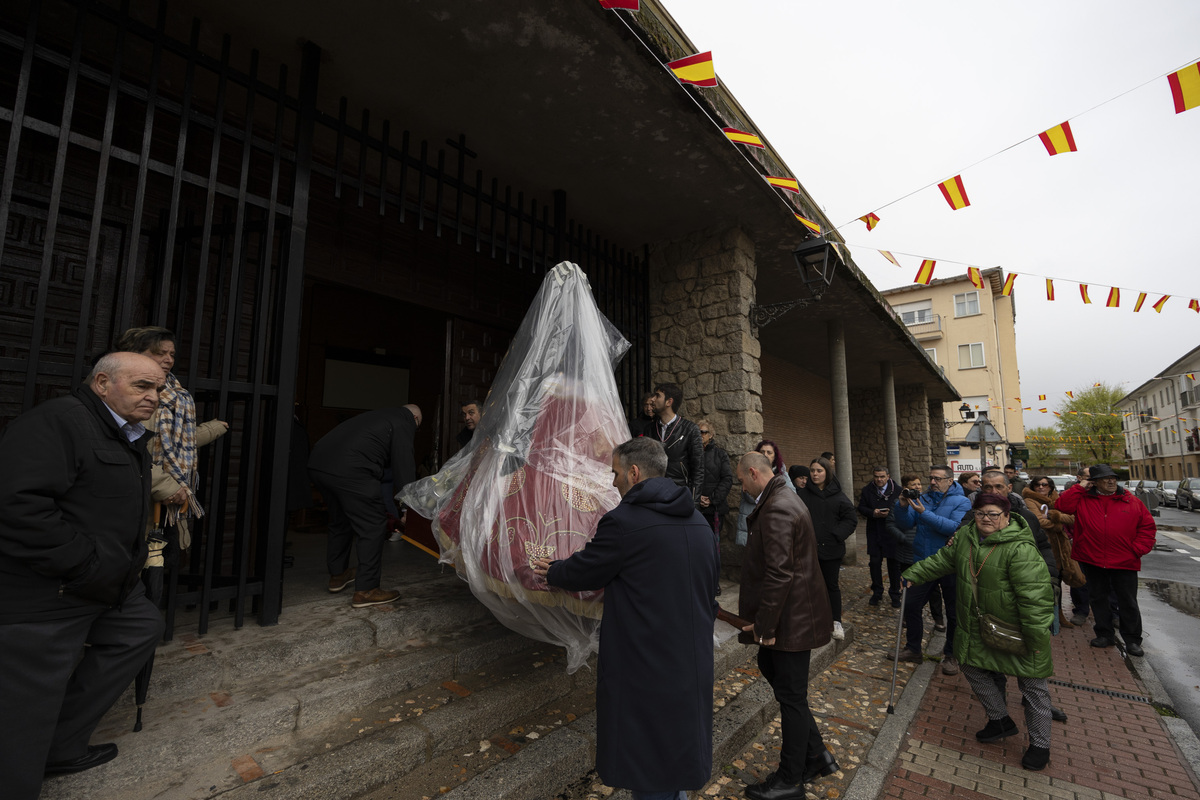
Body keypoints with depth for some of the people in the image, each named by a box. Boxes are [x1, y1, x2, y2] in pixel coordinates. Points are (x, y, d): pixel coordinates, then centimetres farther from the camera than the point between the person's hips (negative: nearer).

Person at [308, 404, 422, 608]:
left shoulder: (377, 415, 29)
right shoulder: (403, 424, 5)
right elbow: (404, 464, -1)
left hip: (317, 463, 10)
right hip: (348, 470, -10)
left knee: (340, 520, 26)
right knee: (373, 525, 1)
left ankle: (337, 574, 41)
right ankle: (366, 590, 6)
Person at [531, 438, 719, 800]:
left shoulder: (623, 522, -22)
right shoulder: (699, 522, 2)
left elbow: (581, 572, -8)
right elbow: (710, 590, 11)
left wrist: (550, 571, 13)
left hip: (645, 671, -7)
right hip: (694, 667, 7)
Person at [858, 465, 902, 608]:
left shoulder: (897, 490, -4)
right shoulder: (867, 490, 2)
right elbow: (861, 508, 3)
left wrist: (890, 513, -22)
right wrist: (873, 513, -15)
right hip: (874, 532, 2)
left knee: (893, 564, 8)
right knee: (875, 562, 6)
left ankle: (895, 594, 23)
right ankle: (877, 592, 21)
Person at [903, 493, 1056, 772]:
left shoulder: (1020, 549, -26)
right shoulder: (965, 537, -2)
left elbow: (1034, 595, -25)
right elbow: (941, 561, 11)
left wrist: (1036, 637, -23)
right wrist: (910, 575, 11)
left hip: (1017, 630, -7)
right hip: (980, 627, 7)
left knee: (1033, 686, 9)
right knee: (975, 670, 17)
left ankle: (1040, 744, 27)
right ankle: (1001, 720, 38)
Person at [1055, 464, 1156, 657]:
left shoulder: (1132, 502, 1)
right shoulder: (1083, 500, -1)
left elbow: (1147, 526, 6)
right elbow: (1063, 505, -15)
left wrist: (1138, 549, -5)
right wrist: (1080, 487, -12)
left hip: (1125, 562, 0)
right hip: (1093, 561, 0)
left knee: (1128, 602, 9)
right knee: (1098, 599, 13)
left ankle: (1132, 640, 24)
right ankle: (1104, 635, 28)